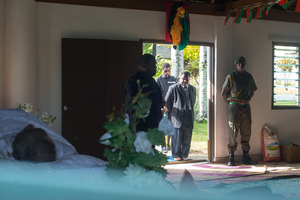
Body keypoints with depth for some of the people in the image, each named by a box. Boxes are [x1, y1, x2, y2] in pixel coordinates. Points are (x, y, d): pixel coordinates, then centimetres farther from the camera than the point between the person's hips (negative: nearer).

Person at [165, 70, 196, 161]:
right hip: (177, 116, -4)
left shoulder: (192, 89, 13)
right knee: (177, 137, -2)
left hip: (189, 116, 4)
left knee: (187, 138, 6)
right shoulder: (173, 88, -2)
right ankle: (176, 155, 10)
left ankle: (185, 155, 17)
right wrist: (171, 113, 5)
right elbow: (167, 102, 4)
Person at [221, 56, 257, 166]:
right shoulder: (231, 77, -1)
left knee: (246, 132, 5)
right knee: (232, 133, -5)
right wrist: (230, 103, -1)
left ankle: (246, 157, 12)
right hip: (234, 107, -4)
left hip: (246, 107, 5)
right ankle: (231, 158, 1)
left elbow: (252, 91, 24)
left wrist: (247, 100, 12)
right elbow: (223, 93, 0)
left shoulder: (249, 76, 12)